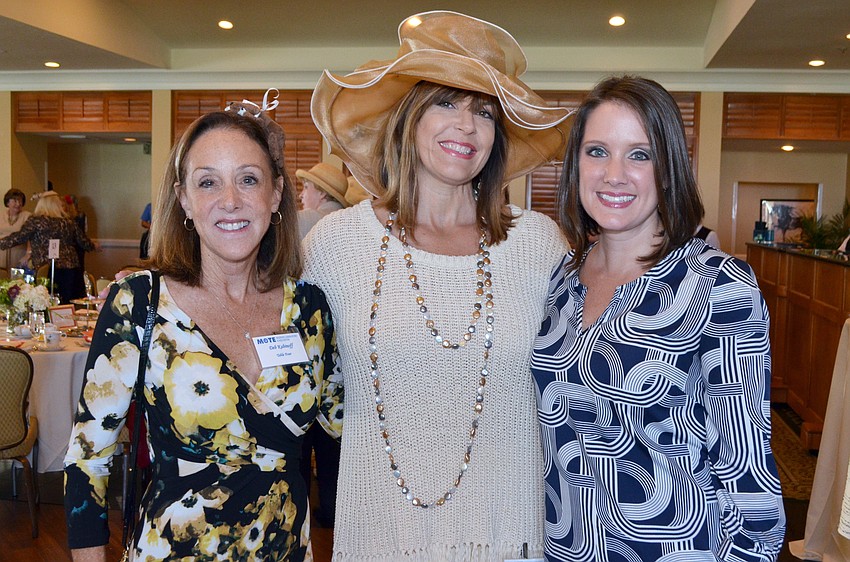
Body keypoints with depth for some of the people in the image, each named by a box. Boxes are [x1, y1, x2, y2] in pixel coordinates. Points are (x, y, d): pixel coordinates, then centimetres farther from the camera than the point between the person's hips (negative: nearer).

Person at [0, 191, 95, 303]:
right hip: (71, 268, 4)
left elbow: (18, 238, -6)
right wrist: (93, 246, 39)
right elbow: (84, 243, 19)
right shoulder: (69, 222, 12)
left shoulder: (35, 221, 0)